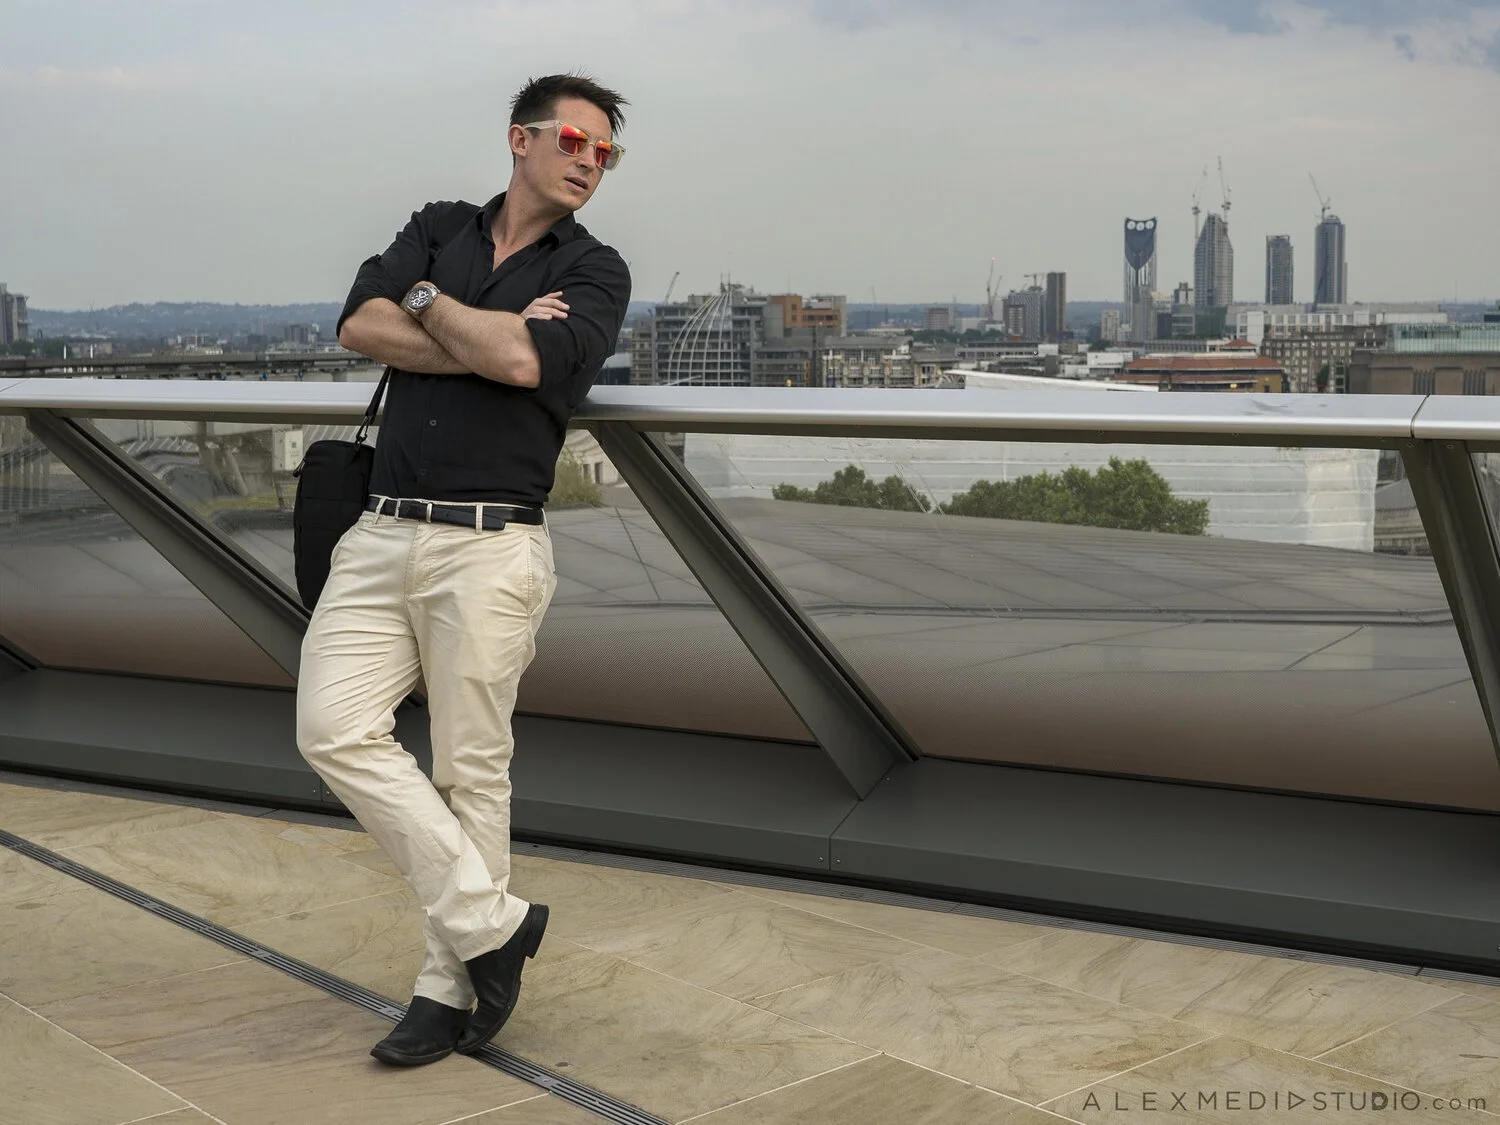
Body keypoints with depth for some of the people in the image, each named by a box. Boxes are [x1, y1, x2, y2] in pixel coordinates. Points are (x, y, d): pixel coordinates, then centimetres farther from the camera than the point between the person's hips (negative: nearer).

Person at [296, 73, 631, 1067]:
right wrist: (493, 346, -10)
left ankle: (451, 985, 14)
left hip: (490, 546, -4)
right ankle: (488, 921, 3)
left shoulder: (595, 272, 4)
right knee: (335, 729, -7)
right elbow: (361, 325, -2)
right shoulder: (439, 229, 15)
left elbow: (526, 362, -16)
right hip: (383, 534, 4)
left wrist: (428, 301, -1)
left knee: (472, 768, 0)